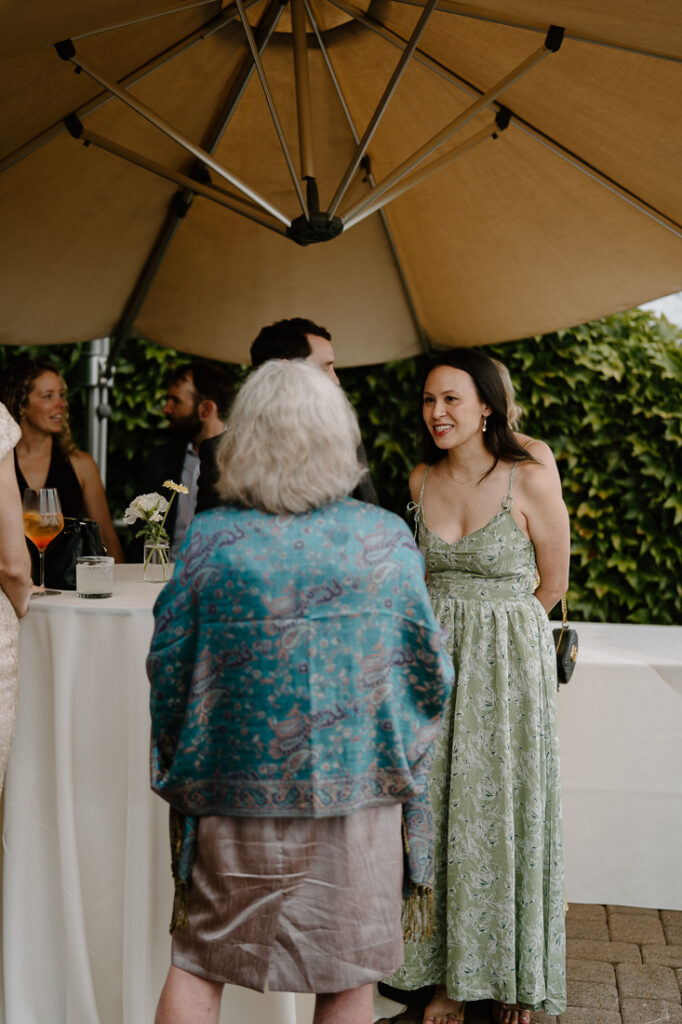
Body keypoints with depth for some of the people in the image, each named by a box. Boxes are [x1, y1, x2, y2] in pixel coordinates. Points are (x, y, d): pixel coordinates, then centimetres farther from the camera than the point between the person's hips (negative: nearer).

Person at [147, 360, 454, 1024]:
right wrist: (404, 756, 20)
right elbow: (429, 668, 1)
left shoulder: (209, 539, -8)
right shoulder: (388, 539, -7)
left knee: (197, 965, 16)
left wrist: (178, 770, 15)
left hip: (235, 792, 0)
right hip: (358, 788, 0)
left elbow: (167, 671, -2)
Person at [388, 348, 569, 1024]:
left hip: (508, 664, -4)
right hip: (434, 657, 4)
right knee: (439, 811, 7)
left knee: (501, 809, 5)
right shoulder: (421, 481, 4)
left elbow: (553, 580, 0)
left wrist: (495, 627, 7)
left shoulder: (530, 480, -11)